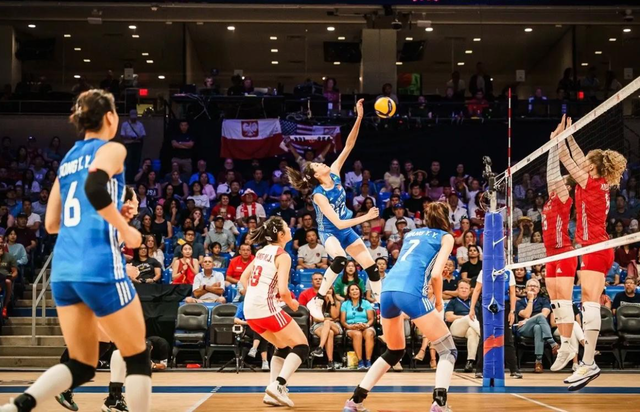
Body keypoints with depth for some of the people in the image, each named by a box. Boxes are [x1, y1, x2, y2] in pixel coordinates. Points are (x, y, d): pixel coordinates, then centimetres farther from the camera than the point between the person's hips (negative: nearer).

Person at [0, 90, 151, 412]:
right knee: (137, 358, 7)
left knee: (81, 366, 13)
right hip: (98, 265, -7)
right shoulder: (111, 149, 0)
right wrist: (125, 228, -11)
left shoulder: (68, 160, 21)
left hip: (63, 269, 7)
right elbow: (95, 186, -22)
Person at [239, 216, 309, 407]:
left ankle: (273, 392, 16)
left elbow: (243, 278, 20)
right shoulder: (283, 256, -8)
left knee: (283, 346, 23)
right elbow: (283, 291, -16)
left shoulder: (262, 252, 15)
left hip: (250, 310, 8)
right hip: (267, 308, -8)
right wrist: (292, 304, 3)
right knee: (302, 346, 2)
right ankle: (278, 385, -14)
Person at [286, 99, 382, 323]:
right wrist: (365, 217, -31)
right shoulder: (318, 194, -24)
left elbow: (349, 145, -13)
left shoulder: (334, 174, -9)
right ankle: (316, 302, -26)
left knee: (371, 265, 4)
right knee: (340, 259, -36)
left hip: (346, 229, 7)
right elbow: (337, 223, -29)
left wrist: (359, 118, -21)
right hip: (330, 232, -7)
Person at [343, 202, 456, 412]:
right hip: (410, 292, -6)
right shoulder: (445, 237, 13)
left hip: (388, 288, 6)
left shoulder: (412, 233, 28)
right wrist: (439, 302, 14)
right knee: (448, 351, 5)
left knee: (394, 352, 25)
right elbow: (436, 274, 0)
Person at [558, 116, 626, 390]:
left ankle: (588, 364, -25)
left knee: (590, 303, -17)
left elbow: (567, 160, -4)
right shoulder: (601, 184, 12)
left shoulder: (590, 183, -10)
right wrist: (568, 135, 29)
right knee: (589, 304, 9)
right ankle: (588, 361, 9)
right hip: (598, 248, 10)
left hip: (594, 248, -10)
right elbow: (580, 158, 25)